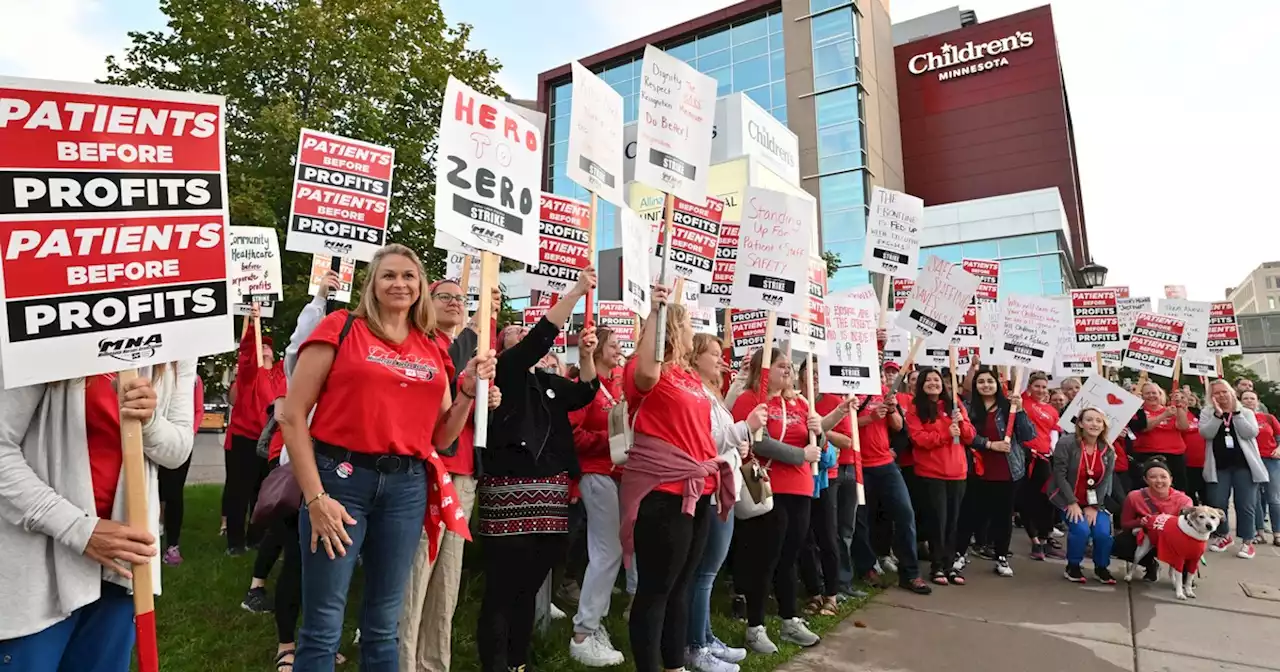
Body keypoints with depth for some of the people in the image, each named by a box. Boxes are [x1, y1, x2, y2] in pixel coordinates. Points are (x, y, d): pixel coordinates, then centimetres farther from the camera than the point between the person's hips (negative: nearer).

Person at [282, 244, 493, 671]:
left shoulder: (434, 352, 11)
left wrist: (468, 391, -1)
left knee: (383, 625, 15)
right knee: (323, 628, 3)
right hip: (340, 476, -4)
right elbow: (292, 416, -4)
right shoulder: (341, 328, -1)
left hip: (407, 485, 4)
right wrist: (315, 496, -10)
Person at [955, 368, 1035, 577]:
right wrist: (991, 444, -19)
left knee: (1004, 514, 9)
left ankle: (1002, 557, 23)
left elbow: (1029, 435, -4)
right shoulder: (969, 408, 0)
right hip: (979, 471, -1)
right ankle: (959, 553, 18)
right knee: (970, 513, 5)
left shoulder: (1008, 406, 1)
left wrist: (1020, 410, -14)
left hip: (1008, 471, 1)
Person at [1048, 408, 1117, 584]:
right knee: (1081, 530, -23)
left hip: (1094, 501, 4)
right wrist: (1072, 502, -19)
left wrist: (1094, 506, -11)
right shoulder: (1066, 443, -15)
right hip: (1068, 499, -4)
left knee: (1103, 533, -16)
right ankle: (1072, 567, 3)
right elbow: (1059, 475, -15)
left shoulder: (1108, 451, -1)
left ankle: (1101, 568, 14)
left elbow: (1105, 482, -2)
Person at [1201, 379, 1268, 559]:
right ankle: (1223, 536, 19)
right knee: (1217, 504, 0)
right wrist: (1218, 414, -17)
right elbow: (1206, 433, -10)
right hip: (1219, 466, 0)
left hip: (1244, 465, 0)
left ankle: (1247, 541, 11)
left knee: (1245, 504, 0)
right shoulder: (1207, 413, 6)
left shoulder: (1246, 412, 7)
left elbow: (1251, 433, -10)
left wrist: (1235, 412, -13)